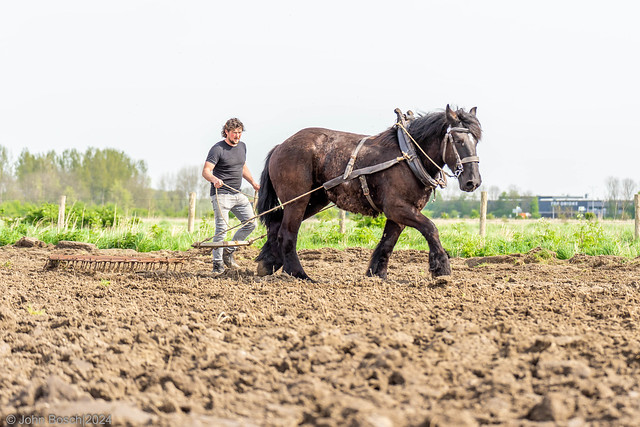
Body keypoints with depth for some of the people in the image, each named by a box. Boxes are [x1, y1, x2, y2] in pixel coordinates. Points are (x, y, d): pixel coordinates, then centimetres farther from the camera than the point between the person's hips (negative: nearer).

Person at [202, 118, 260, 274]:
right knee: (222, 228, -12)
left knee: (251, 223, 4)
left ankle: (229, 251, 17)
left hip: (237, 194, 7)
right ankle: (218, 263, -3)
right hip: (221, 194, -7)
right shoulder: (217, 149, -11)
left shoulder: (242, 146, 12)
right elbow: (206, 171, -18)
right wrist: (214, 179, -38)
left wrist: (253, 182, 21)